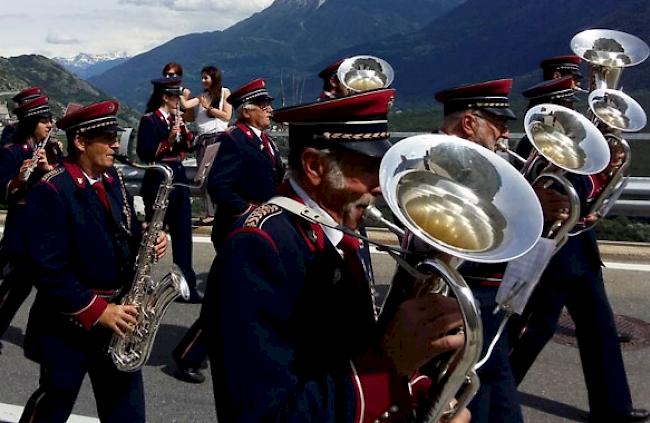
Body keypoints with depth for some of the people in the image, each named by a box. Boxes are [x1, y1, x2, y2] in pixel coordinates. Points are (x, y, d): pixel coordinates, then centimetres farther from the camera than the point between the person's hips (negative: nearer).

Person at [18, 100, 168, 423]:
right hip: (70, 325, -6)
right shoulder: (50, 192, -18)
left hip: (117, 315, 7)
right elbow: (48, 270, -22)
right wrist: (98, 310, -22)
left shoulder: (111, 179, 6)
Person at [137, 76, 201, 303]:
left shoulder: (175, 117, 12)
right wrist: (169, 140, -23)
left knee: (183, 234, 7)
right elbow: (144, 154, -18)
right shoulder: (149, 120, -10)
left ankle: (187, 284, 12)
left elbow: (188, 145, 11)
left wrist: (183, 129, -4)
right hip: (158, 181, -7)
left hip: (178, 179, 7)